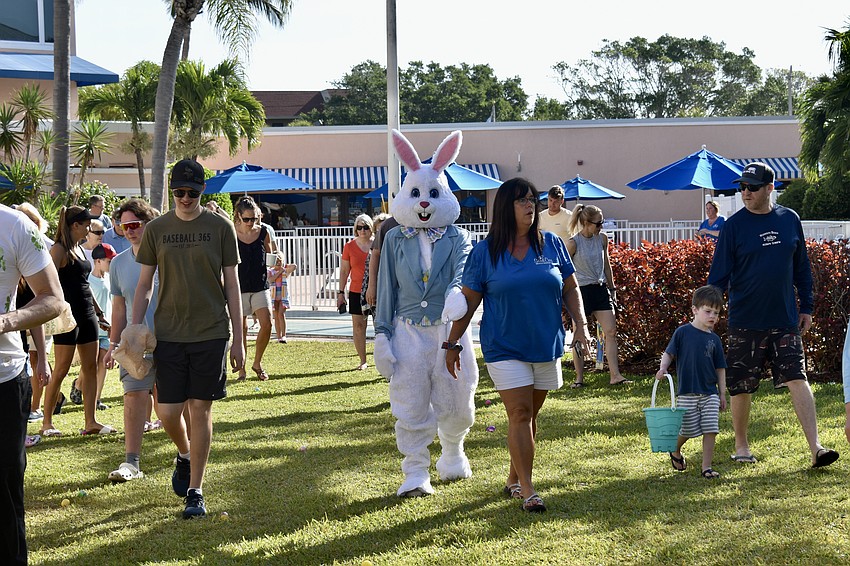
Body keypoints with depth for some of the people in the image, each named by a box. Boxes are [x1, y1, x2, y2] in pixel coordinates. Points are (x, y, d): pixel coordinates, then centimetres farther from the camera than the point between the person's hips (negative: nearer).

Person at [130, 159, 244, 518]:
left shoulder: (220, 228, 1)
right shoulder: (156, 229, 5)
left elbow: (231, 285, 4)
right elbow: (144, 285, 9)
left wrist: (238, 340, 1)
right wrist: (134, 332, 1)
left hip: (211, 333, -1)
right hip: (168, 334, 1)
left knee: (200, 410, -1)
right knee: (168, 412, 0)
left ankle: (195, 491, 7)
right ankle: (184, 456, 34)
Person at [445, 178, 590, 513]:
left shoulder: (552, 245, 4)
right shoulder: (484, 252, -3)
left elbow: (570, 288, 10)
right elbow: (468, 301, 2)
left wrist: (580, 324, -3)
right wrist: (452, 344, 3)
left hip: (546, 346, 3)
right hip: (504, 347, -3)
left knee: (530, 415, 11)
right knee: (520, 414, -10)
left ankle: (514, 479, 26)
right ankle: (527, 491, -7)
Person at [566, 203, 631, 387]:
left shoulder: (602, 238, 4)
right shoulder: (573, 243, -12)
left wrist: (611, 287, 19)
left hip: (600, 289, 5)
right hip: (581, 290, -5)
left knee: (611, 331, -4)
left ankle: (615, 376, -5)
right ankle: (579, 378, 11)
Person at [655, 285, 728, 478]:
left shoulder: (714, 339, 8)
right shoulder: (683, 332, -2)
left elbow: (720, 369, 12)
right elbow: (669, 353, 0)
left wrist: (722, 394, 10)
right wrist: (663, 368, -19)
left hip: (710, 393, 3)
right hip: (687, 393, -3)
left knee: (710, 430, -5)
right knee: (687, 430, 2)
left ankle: (706, 467, 4)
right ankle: (675, 451, 34)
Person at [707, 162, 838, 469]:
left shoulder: (789, 220, 5)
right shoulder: (734, 226, -3)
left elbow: (801, 267, 14)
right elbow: (719, 273, -2)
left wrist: (806, 307, 13)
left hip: (786, 320, 2)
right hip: (745, 322, -2)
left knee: (798, 380, -8)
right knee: (741, 386, 5)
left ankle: (816, 448, -10)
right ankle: (741, 446, 24)